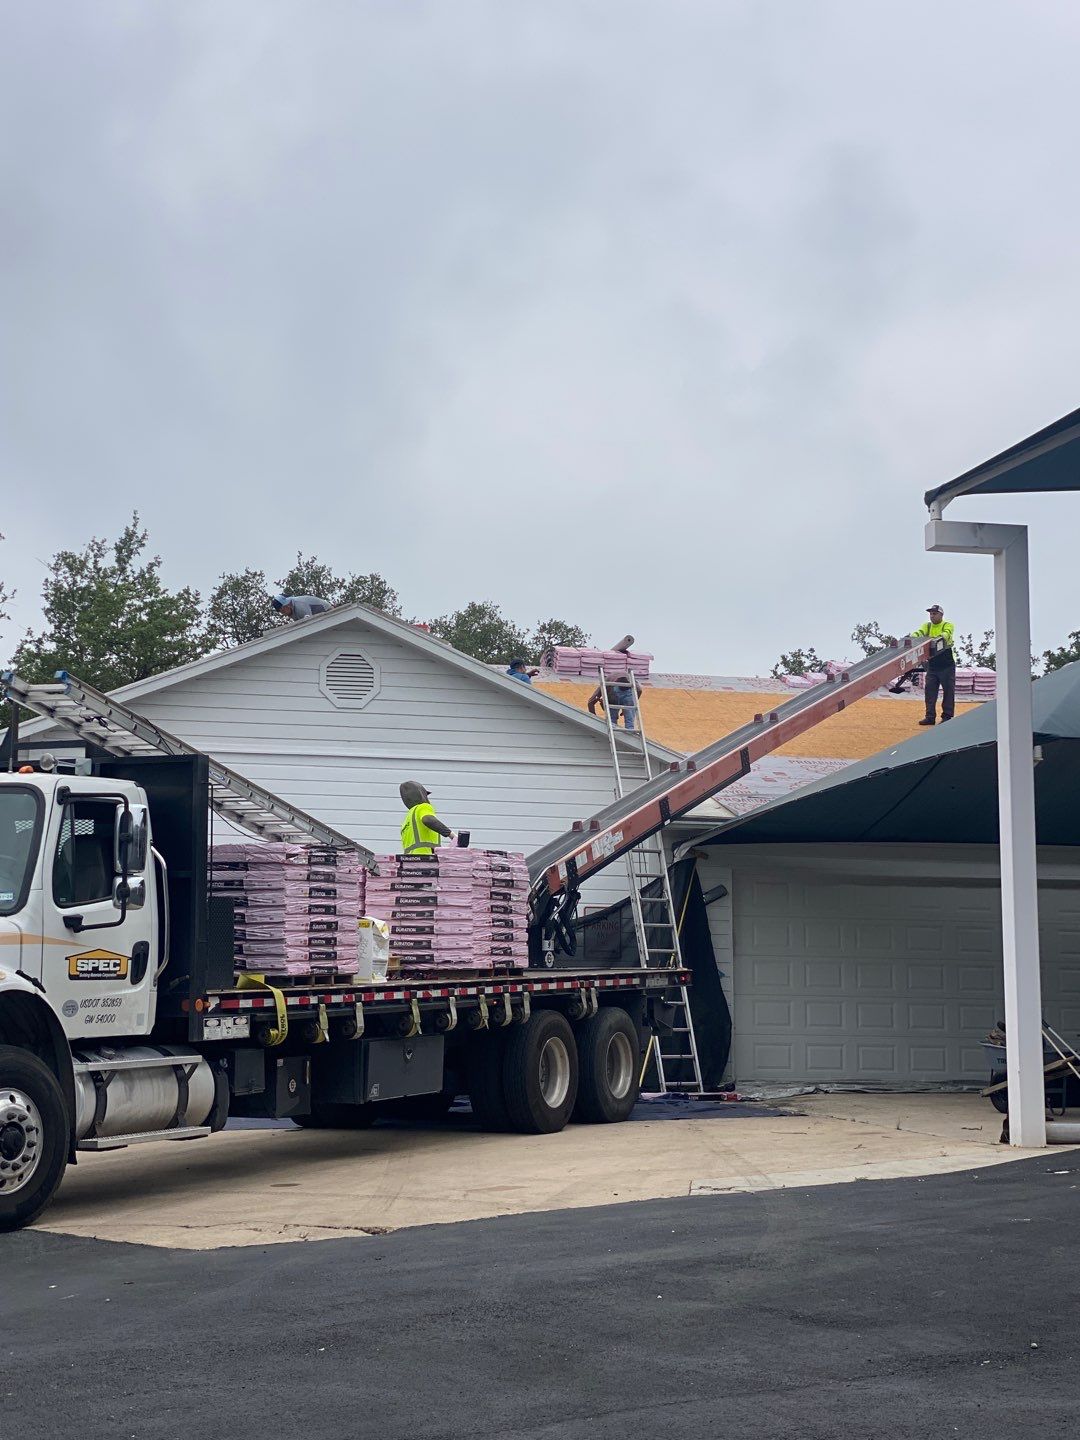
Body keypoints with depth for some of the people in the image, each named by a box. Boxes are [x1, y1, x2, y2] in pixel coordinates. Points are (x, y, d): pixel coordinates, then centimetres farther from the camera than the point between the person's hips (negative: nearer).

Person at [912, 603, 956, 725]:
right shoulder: (927, 626, 10)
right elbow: (919, 632, -8)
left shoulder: (948, 625, -3)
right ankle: (930, 717, 7)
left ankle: (947, 716, 6)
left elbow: (945, 634, -24)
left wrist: (936, 639, -45)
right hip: (932, 664, 4)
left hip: (946, 664, -4)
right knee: (930, 690, 2)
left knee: (948, 691, 0)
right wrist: (914, 637, -32)